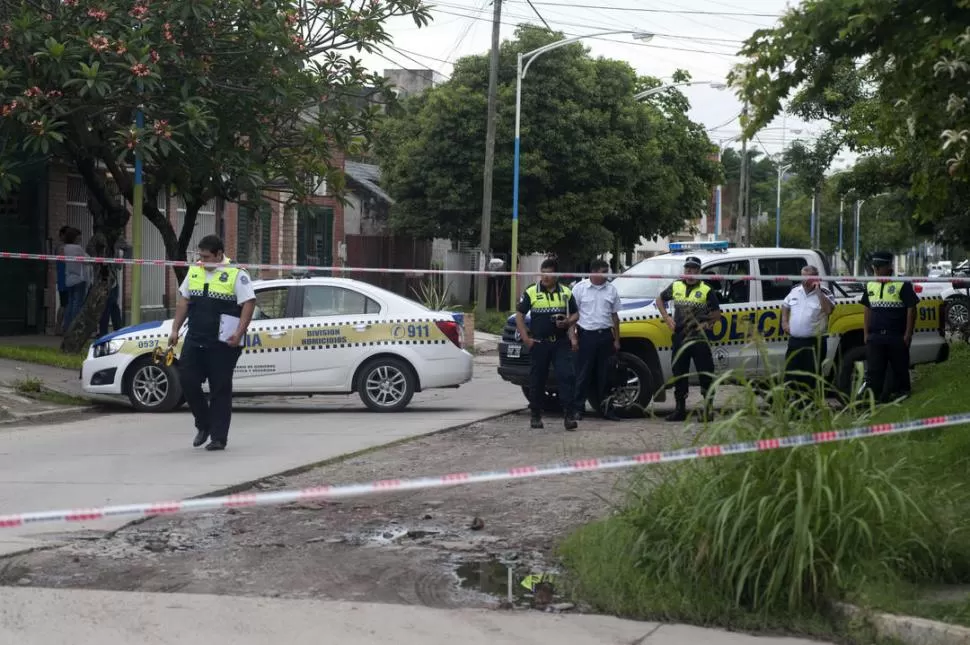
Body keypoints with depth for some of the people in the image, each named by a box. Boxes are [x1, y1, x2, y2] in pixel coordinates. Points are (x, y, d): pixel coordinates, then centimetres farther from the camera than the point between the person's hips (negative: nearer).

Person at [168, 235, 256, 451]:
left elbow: (249, 304, -11)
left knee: (220, 390, -1)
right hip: (194, 340, 6)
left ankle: (218, 437, 6)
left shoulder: (236, 275, -6)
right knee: (187, 381, 1)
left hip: (222, 344, -6)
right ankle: (203, 425, 21)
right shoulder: (194, 272, 13)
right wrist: (175, 330, 11)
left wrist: (238, 333, -20)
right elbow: (183, 302, 18)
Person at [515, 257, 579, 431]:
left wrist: (568, 322, -8)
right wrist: (526, 338, -6)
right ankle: (536, 416, 15)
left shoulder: (566, 293, 9)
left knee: (567, 376, -11)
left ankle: (569, 415, -11)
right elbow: (519, 316, 4)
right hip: (538, 343, -1)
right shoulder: (531, 292, 3)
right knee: (537, 380, 4)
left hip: (561, 343, 1)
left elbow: (575, 314, 16)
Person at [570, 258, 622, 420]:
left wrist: (616, 339, 11)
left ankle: (605, 408, 13)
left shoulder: (611, 290, 9)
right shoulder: (580, 288, -1)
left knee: (604, 375, 8)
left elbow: (614, 316, 14)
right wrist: (573, 337, -8)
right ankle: (578, 408, 4)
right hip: (586, 335, -3)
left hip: (605, 335, 4)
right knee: (583, 374, -1)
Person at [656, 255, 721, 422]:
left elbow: (717, 313, 4)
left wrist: (707, 323, -10)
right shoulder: (675, 287, 9)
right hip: (679, 338, 4)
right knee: (679, 374, 8)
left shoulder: (706, 291, 0)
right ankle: (680, 410, 16)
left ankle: (708, 408, 0)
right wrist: (667, 318, 11)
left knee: (705, 374, -5)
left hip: (700, 339, -4)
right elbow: (660, 300, 23)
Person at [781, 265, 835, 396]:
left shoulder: (824, 293, -5)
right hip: (794, 341, 5)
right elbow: (785, 306, 26)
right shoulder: (795, 291, 9)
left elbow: (828, 310, -23)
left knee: (812, 377, 1)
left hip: (815, 342, -5)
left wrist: (818, 291, -23)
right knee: (790, 374, 9)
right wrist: (784, 322, 13)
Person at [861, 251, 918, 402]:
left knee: (900, 368, 6)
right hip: (875, 337, 4)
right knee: (873, 370, 0)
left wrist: (908, 334, -11)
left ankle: (901, 394, 17)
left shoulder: (902, 285, -5)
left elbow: (911, 309, -7)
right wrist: (866, 333, 12)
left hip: (897, 337, -4)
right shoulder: (870, 285, 13)